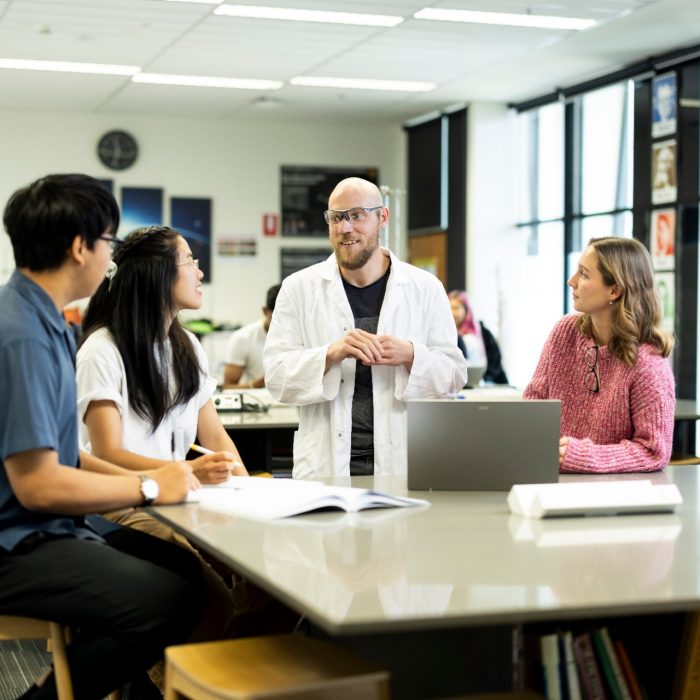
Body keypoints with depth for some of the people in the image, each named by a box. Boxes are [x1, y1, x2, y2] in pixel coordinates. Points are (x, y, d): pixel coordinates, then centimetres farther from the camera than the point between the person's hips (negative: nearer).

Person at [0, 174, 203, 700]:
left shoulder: (43, 320, 12)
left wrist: (139, 475, 6)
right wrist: (148, 487, -11)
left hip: (48, 533, 10)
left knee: (186, 569, 4)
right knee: (166, 599, -24)